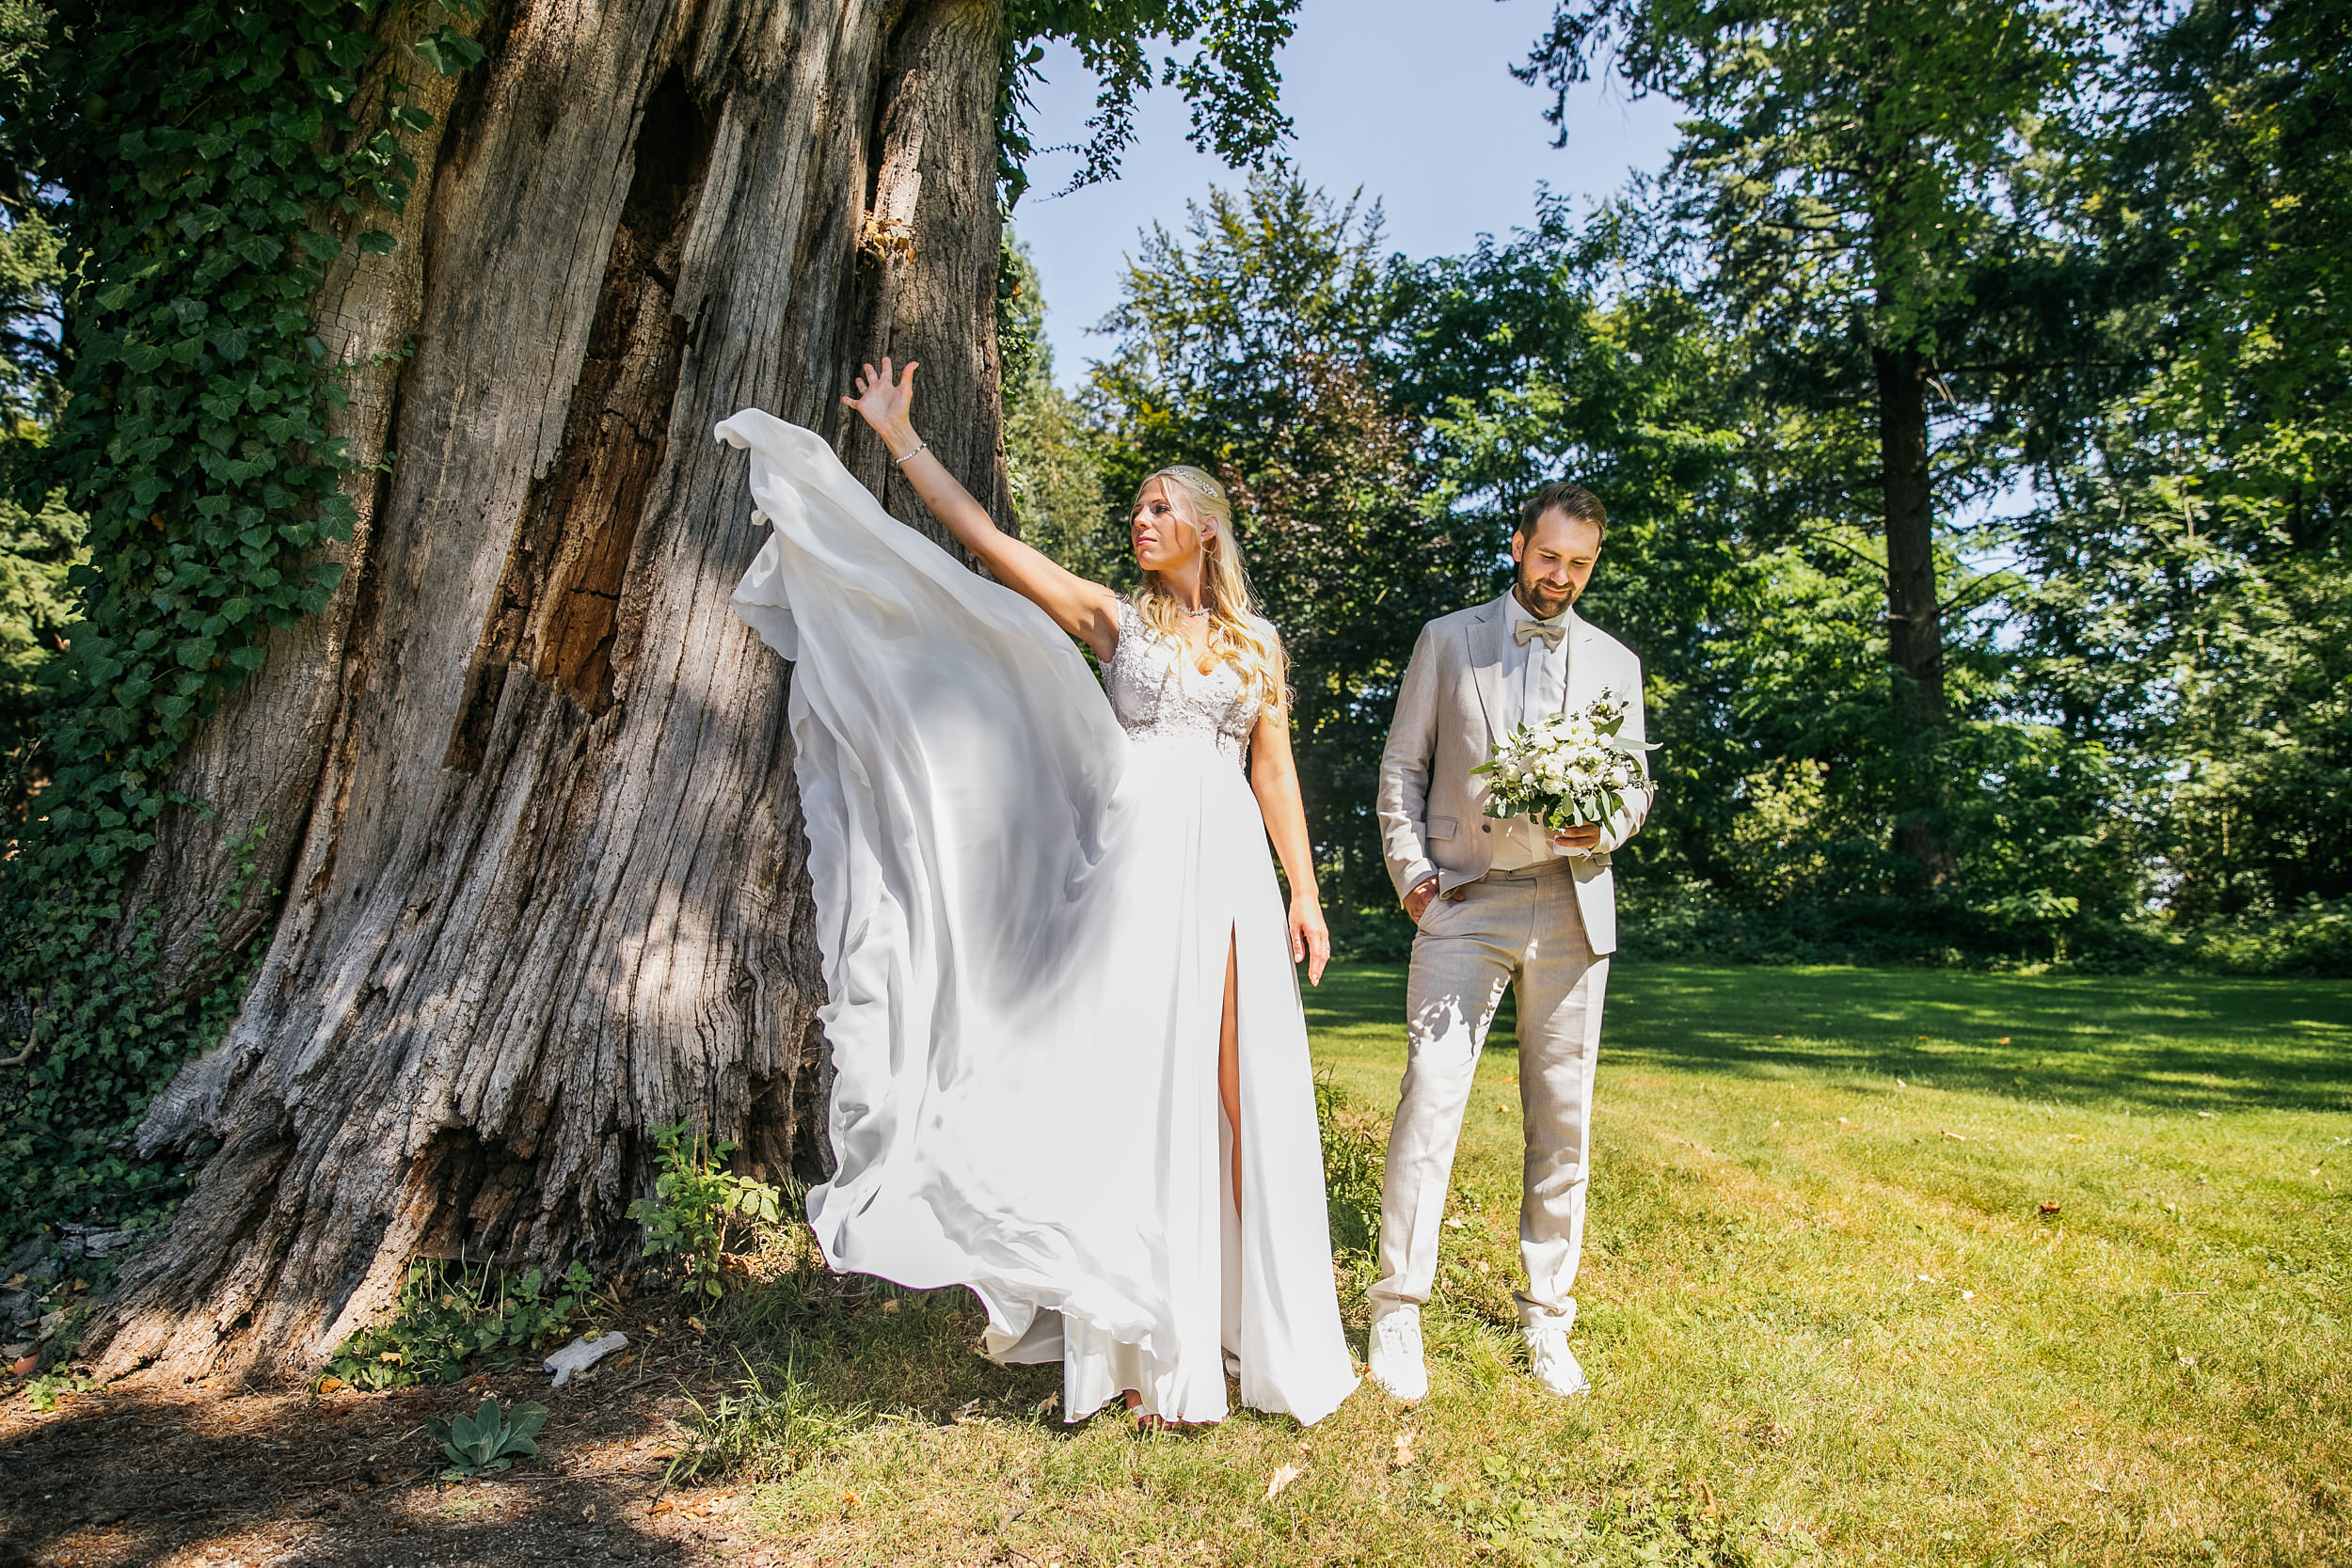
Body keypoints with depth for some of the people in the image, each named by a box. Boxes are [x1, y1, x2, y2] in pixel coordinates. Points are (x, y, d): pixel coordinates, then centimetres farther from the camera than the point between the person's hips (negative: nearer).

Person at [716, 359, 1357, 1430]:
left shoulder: (1255, 641, 15)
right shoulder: (1111, 618, 10)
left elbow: (1274, 772, 13)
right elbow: (980, 536, 6)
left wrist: (1304, 891, 7)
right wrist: (899, 437, 7)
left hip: (1234, 871, 2)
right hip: (1139, 863, -2)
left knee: (1245, 1096, 2)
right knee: (1138, 1090, -2)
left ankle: (1260, 1322, 16)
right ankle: (1157, 1348, 7)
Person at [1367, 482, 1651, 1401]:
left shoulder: (1615, 663, 15)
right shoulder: (1448, 640, 9)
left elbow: (1635, 784, 14)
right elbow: (1402, 766, 8)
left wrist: (1602, 826, -8)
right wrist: (1411, 871, -3)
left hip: (1571, 907, 3)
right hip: (1463, 903, -2)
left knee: (1563, 1121, 5)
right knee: (1430, 1098, -11)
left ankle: (1547, 1322, 18)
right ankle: (1396, 1315, -1)